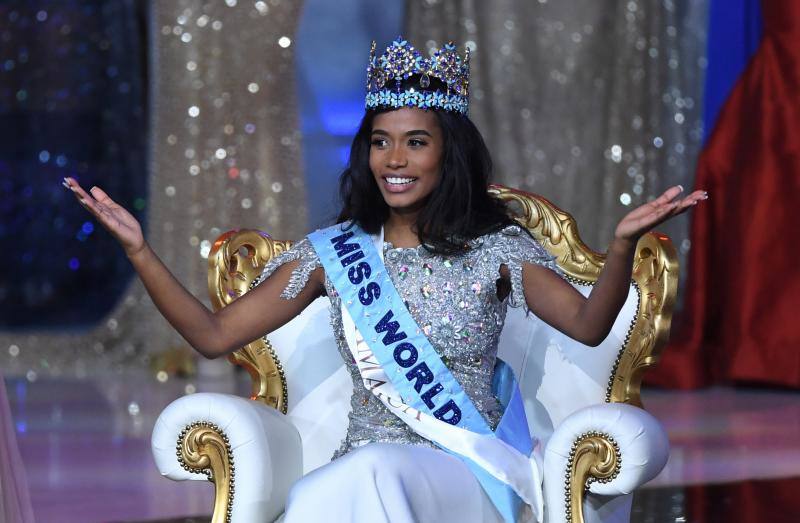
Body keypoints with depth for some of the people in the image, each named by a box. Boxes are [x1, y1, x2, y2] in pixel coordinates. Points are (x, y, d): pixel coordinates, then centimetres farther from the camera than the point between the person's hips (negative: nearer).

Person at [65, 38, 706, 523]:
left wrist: (624, 242, -30)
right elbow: (214, 335, 6)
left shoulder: (496, 251, 5)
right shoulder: (332, 252, 10)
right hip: (359, 469, 2)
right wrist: (137, 247, -5)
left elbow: (588, 324, -11)